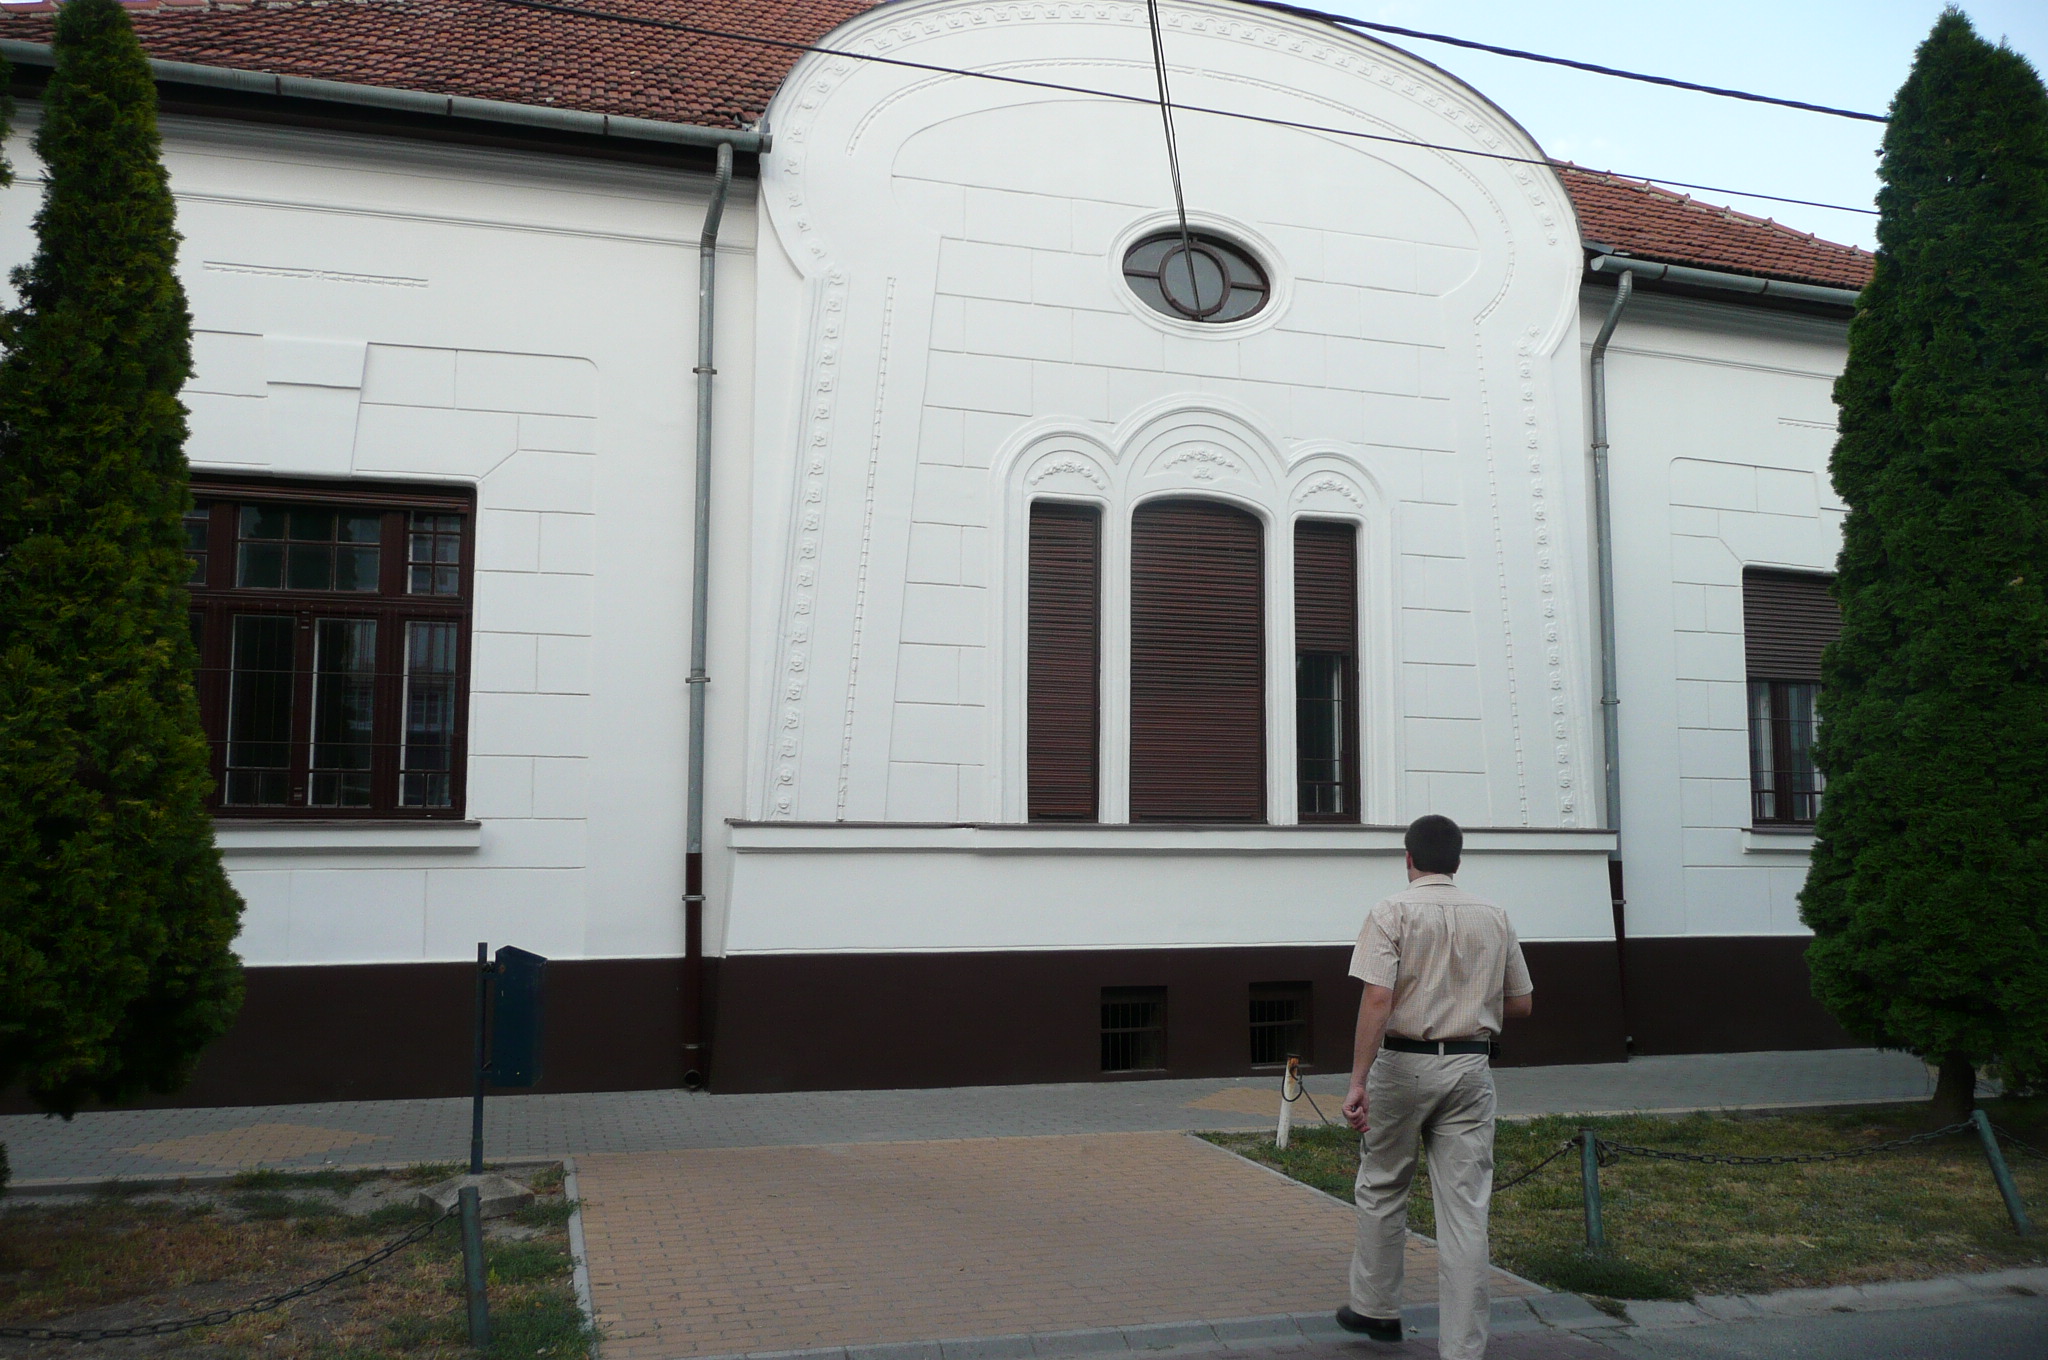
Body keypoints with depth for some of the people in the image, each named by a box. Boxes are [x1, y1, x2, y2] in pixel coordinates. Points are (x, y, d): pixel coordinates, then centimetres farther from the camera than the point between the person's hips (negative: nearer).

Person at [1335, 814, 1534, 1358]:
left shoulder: (1393, 912, -6)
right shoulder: (1494, 918, 6)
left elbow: (1378, 998, -18)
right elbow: (1521, 1003, 10)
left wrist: (1358, 1081, -20)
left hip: (1404, 1063, -3)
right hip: (1470, 1068, 3)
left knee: (1381, 1190, 16)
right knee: (1465, 1209, 4)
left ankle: (1376, 1308, 27)